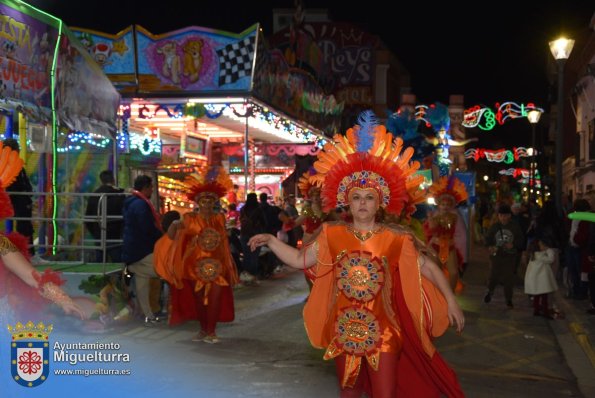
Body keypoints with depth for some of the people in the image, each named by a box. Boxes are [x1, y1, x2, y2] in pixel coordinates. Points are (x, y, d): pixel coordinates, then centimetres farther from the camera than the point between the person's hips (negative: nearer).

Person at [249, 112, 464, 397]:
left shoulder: (397, 239, -9)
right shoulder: (332, 236, -3)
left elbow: (429, 268, -4)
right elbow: (299, 260, 3)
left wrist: (451, 303, -7)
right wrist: (270, 241, -7)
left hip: (383, 333, -3)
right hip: (344, 331, 3)